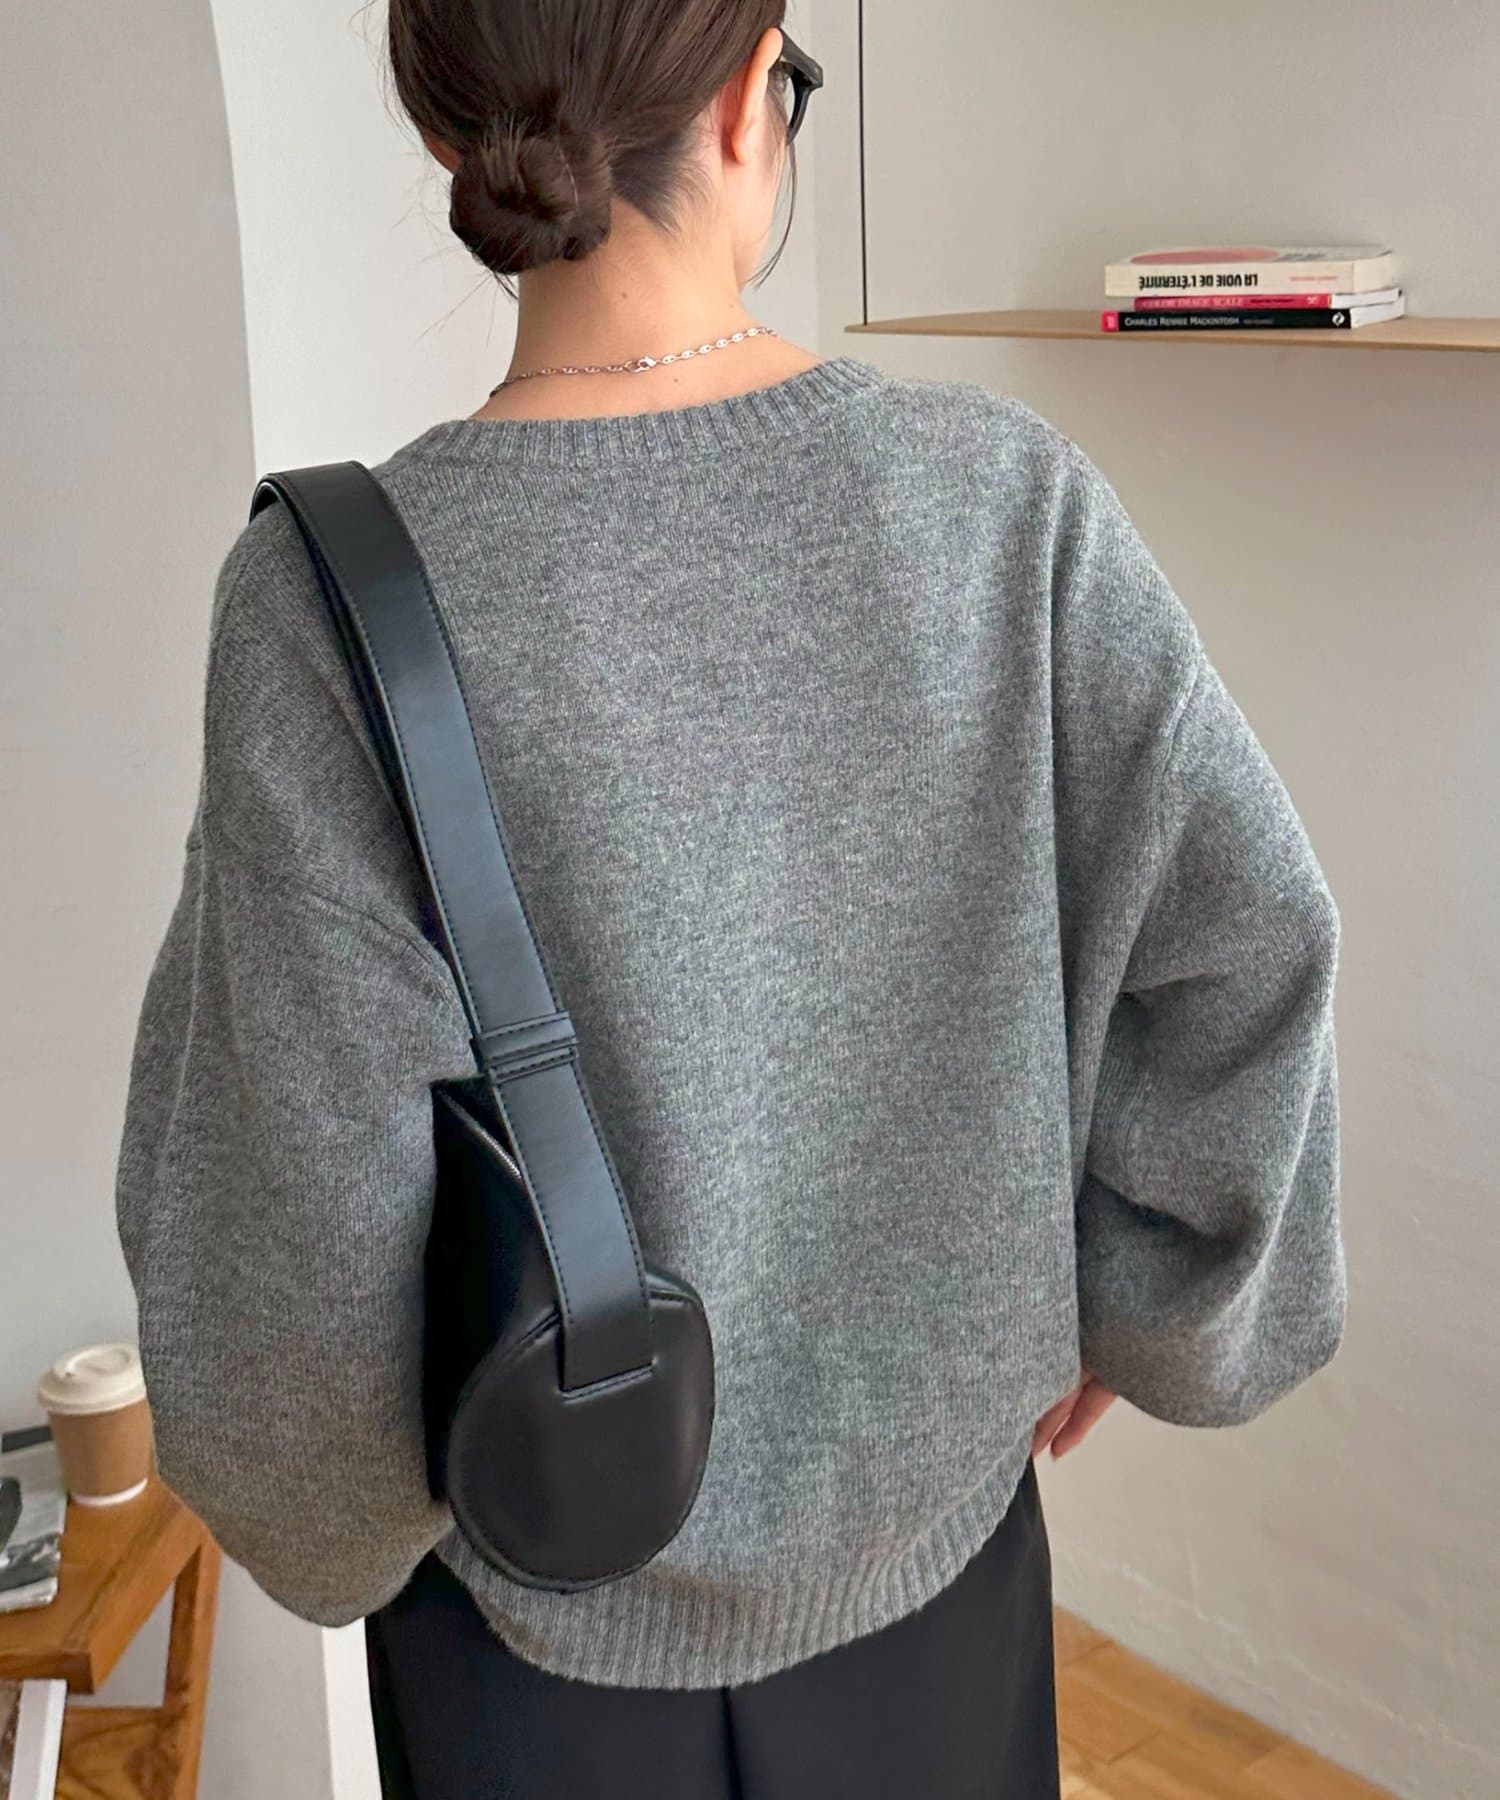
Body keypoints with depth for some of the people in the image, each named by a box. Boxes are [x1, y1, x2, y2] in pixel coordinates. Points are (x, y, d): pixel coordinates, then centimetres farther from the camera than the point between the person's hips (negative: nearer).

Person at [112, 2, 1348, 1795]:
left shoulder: (332, 594, -21)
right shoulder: (1002, 495, -15)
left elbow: (299, 1202, -19)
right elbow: (1244, 928, -11)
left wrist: (322, 1509, 0)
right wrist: (1124, 1300, 4)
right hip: (936, 1501, 2)